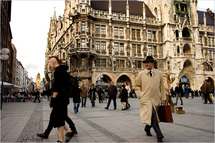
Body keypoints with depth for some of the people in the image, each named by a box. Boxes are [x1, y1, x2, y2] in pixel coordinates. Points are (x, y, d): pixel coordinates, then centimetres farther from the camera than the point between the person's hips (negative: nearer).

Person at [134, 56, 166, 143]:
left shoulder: (159, 74, 7)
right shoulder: (141, 74, 2)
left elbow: (162, 87, 11)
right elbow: (137, 86, 10)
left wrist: (163, 98, 7)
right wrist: (140, 95, -3)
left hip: (156, 99, 3)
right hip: (146, 99, -3)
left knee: (150, 116, 13)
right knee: (153, 115, -19)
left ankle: (147, 128, 42)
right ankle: (159, 135, -12)